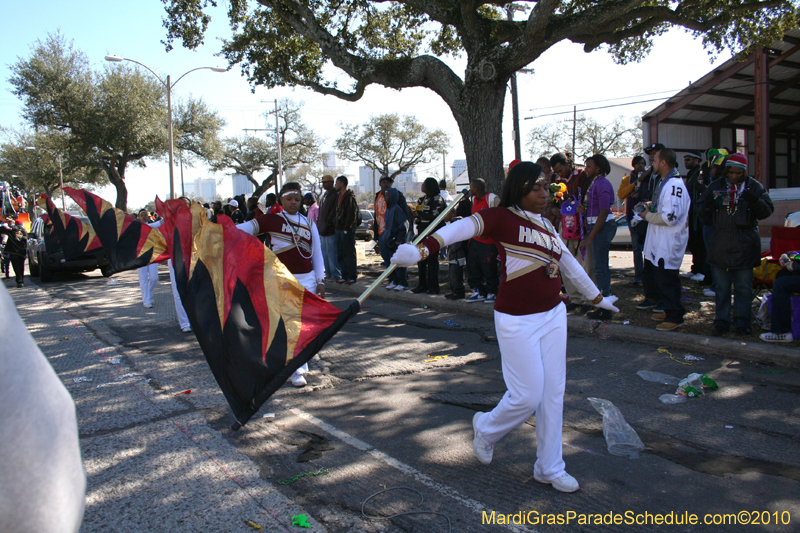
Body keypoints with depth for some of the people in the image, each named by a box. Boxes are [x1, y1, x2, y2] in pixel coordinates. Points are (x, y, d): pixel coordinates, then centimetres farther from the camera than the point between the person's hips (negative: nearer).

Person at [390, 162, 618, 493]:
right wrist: (422, 250, -43)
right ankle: (486, 429, 29)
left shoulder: (547, 226, 12)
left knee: (553, 394, 10)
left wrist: (596, 297, 35)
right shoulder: (501, 217, -9)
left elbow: (570, 264, 25)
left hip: (553, 315, 7)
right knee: (528, 395, -3)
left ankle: (549, 468, 26)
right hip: (517, 320, -7)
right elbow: (462, 228, -26)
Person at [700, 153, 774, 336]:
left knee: (744, 287, 7)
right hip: (720, 246, 1)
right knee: (721, 287, 8)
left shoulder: (755, 187, 3)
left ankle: (742, 321, 16)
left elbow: (767, 211, -4)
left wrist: (755, 201, -22)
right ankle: (722, 320, 16)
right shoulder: (715, 187, 6)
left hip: (744, 247, -1)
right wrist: (707, 208, -14)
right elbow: (705, 217, 8)